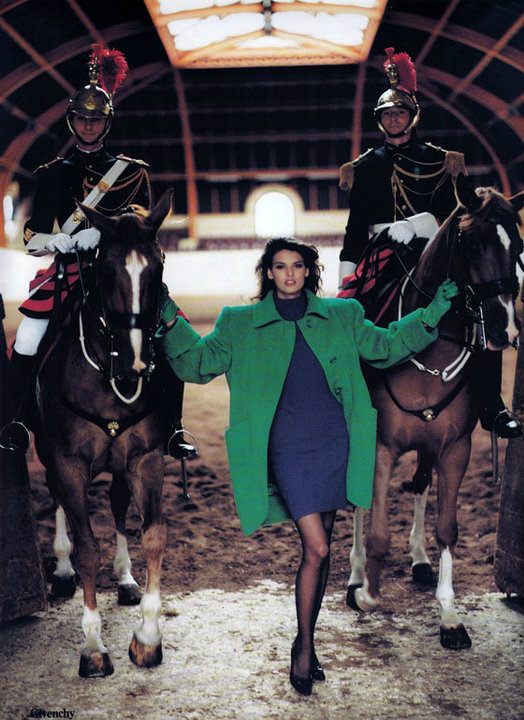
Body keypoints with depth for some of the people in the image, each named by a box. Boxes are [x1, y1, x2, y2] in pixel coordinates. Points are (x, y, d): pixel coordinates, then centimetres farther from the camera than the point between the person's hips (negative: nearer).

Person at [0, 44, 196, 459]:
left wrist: (101, 233, -17)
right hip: (68, 271, 1)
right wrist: (52, 240, -14)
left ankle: (174, 428, -7)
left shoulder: (132, 171, 11)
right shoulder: (52, 173, 14)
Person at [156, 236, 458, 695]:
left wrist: (435, 310, 12)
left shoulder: (341, 316, 10)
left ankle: (307, 643, 24)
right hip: (288, 448, -3)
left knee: (322, 545, 9)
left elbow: (386, 347, 18)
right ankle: (304, 648, 8)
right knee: (316, 548, -10)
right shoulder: (241, 325, 4)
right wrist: (172, 323, -12)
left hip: (335, 443, 4)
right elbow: (200, 363, 3)